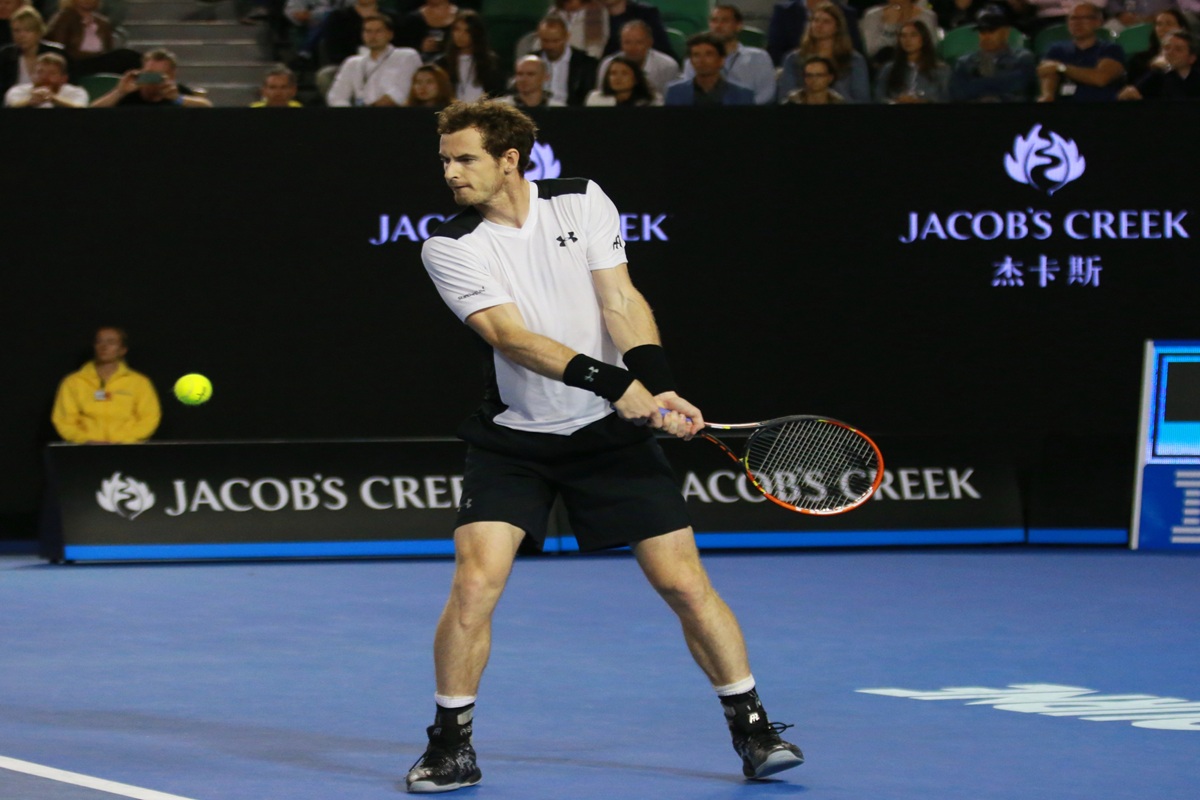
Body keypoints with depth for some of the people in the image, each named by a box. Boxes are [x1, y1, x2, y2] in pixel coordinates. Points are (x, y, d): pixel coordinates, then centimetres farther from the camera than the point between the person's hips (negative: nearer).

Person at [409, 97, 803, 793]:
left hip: (611, 432, 1)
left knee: (686, 583, -3)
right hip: (514, 440, -1)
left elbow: (621, 301, -9)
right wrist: (614, 384, -32)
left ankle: (754, 732, 11)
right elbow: (511, 336, -20)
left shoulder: (582, 202, -3)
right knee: (475, 583, -16)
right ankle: (451, 747, 1)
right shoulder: (450, 249, -9)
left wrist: (657, 389, -26)